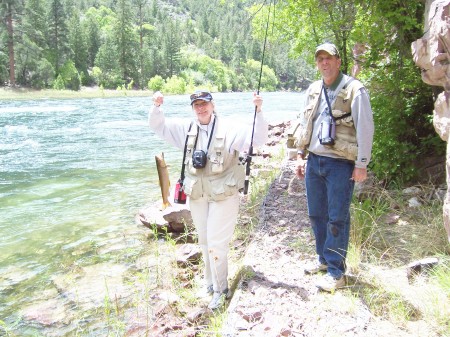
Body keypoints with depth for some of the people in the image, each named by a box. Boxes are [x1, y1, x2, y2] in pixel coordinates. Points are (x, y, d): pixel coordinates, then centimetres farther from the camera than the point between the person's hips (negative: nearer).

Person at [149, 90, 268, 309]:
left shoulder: (229, 128, -10)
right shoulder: (186, 129, 2)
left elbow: (258, 138, -16)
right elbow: (158, 125, 7)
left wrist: (258, 111, -29)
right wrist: (156, 107, -12)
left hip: (223, 194, -5)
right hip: (197, 195, 5)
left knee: (216, 243, -3)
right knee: (204, 242, 18)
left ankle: (220, 289, 15)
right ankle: (210, 283, 36)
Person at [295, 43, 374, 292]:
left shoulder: (354, 90, -8)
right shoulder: (313, 90, 12)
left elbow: (365, 129, -9)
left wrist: (361, 164, -11)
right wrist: (301, 155, 14)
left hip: (341, 163, -6)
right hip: (314, 161, 7)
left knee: (337, 218, -1)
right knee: (316, 214, 14)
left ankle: (336, 271, 11)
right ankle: (323, 259, 32)